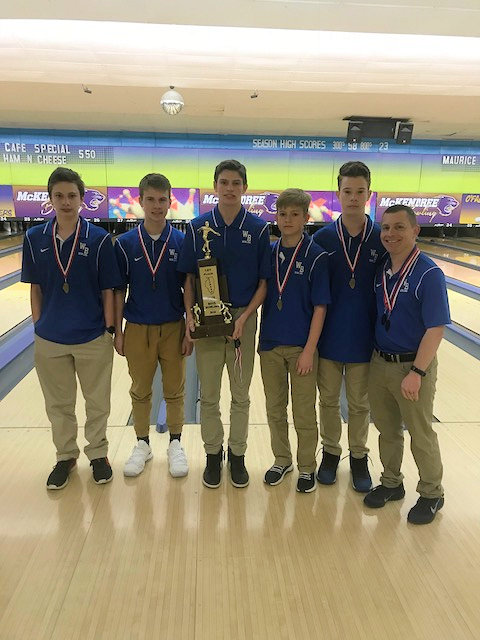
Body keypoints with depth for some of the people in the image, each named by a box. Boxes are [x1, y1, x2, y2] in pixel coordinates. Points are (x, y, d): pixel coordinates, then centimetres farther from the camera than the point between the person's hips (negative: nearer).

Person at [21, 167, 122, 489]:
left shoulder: (99, 239, -8)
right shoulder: (35, 238, -1)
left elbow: (108, 290, -5)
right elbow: (35, 288, 5)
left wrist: (110, 329, -5)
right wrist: (39, 326, 3)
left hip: (93, 338, -2)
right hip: (49, 339, 2)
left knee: (98, 402, 13)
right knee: (58, 404, 16)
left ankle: (98, 454, 34)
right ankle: (66, 456, 36)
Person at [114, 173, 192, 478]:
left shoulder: (182, 242, -5)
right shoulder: (125, 243, -4)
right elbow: (119, 290, 1)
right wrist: (118, 331, -1)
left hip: (173, 328, 0)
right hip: (138, 329, 1)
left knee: (175, 391, 11)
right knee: (140, 391, 14)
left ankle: (175, 444, 29)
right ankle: (143, 445, 31)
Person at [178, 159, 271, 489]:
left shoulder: (259, 229, -3)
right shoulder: (198, 227, 0)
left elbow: (264, 281, -2)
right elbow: (189, 278, 3)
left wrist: (245, 317, -13)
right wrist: (190, 315, -9)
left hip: (243, 318, 0)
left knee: (241, 395, 11)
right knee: (209, 395, 10)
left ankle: (237, 454, 28)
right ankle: (213, 453, 28)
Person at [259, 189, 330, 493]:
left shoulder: (316, 256, -9)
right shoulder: (268, 253, 3)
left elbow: (320, 307, -10)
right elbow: (260, 295, 8)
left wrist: (309, 350, -13)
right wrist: (260, 338, 2)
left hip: (301, 346, -4)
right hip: (270, 344, 4)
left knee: (304, 412, 9)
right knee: (275, 408, 15)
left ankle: (307, 467, 28)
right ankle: (282, 460, 35)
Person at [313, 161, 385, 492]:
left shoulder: (382, 239, -5)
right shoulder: (322, 238, -4)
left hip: (363, 337, 0)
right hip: (328, 335, 1)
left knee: (359, 403, 13)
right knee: (329, 399, 14)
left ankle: (359, 457, 34)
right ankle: (331, 451, 35)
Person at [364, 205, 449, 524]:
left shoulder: (428, 274, -17)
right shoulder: (380, 270, 2)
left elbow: (435, 329, -19)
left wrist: (416, 373, -21)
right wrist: (375, 356, 6)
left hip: (412, 366, -5)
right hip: (380, 363, 6)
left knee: (421, 434, 11)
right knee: (387, 429, 18)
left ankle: (431, 494, 31)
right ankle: (391, 483, 38)